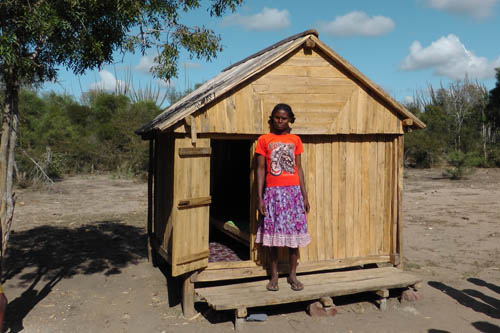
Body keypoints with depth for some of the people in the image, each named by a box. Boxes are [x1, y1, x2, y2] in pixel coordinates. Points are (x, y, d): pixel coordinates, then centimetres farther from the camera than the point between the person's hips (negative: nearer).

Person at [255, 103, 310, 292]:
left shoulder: (295, 140, 8)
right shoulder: (264, 140, 2)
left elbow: (298, 169, 10)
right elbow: (260, 169, -1)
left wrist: (304, 196, 6)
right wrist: (260, 198, -7)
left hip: (293, 191, 2)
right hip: (272, 191, -2)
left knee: (294, 232, 3)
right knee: (273, 233, 2)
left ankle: (292, 275, 16)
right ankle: (274, 276, 15)